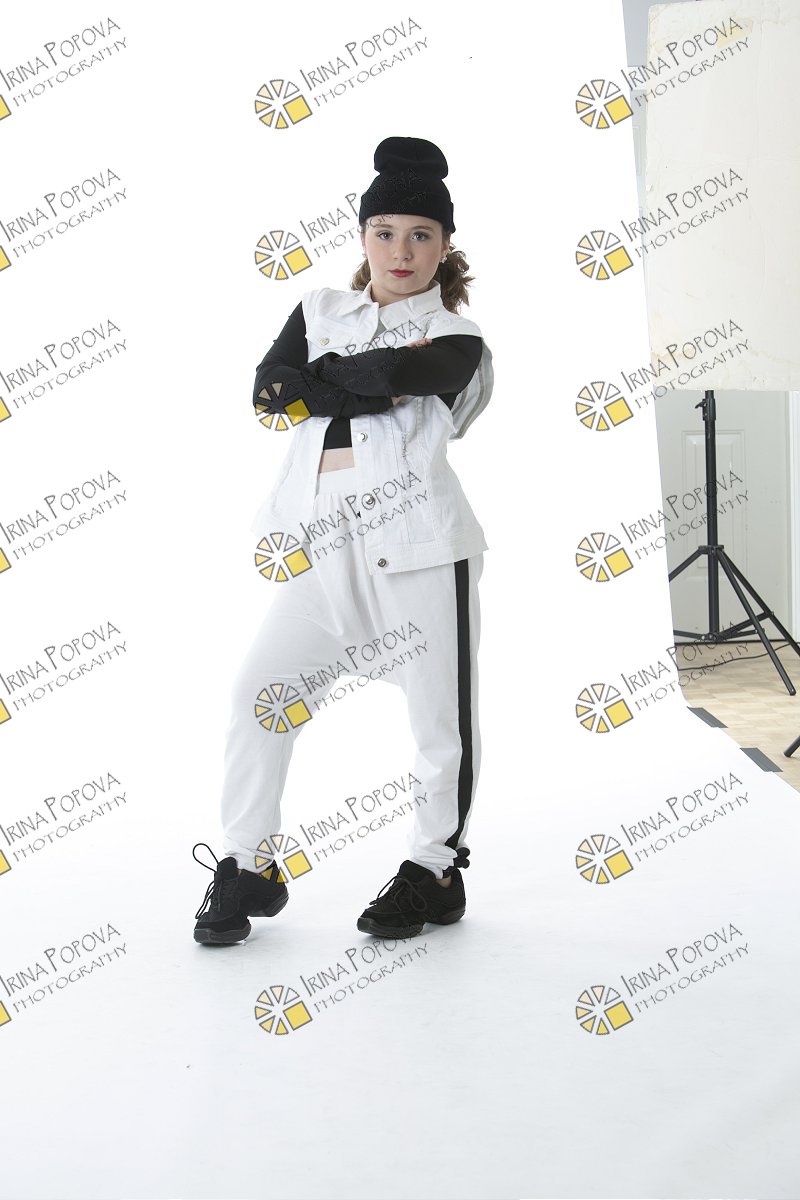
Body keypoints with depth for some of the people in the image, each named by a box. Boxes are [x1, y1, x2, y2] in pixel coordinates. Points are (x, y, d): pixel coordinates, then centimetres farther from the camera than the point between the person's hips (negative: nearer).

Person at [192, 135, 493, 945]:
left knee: (439, 717, 2)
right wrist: (367, 390, -9)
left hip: (417, 537, -3)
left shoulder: (455, 342, 6)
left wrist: (316, 377, -3)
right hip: (323, 545, 3)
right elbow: (269, 391, 0)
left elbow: (391, 371, -16)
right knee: (259, 691, -1)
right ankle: (248, 866, 12)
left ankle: (435, 871, 21)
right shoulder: (320, 309, 17)